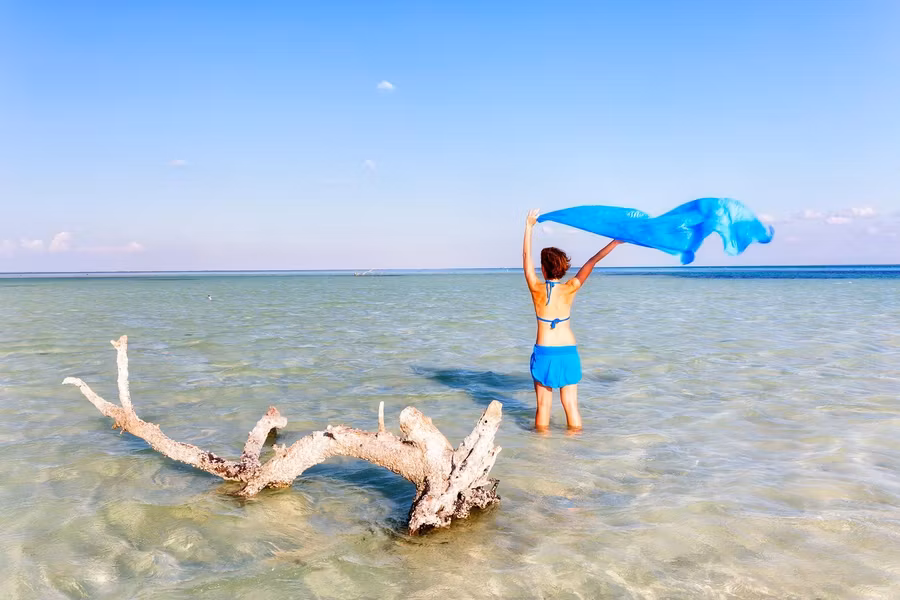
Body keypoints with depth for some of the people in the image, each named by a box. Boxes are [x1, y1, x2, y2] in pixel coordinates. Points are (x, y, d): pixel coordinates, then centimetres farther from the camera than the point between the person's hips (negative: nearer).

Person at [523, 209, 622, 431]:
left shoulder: (537, 289, -9)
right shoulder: (569, 289, -6)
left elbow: (526, 256, -1)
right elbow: (591, 263, -2)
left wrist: (529, 227, 6)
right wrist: (614, 243, 3)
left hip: (544, 352, -1)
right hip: (568, 351, 1)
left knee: (543, 405, 7)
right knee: (571, 404, 7)